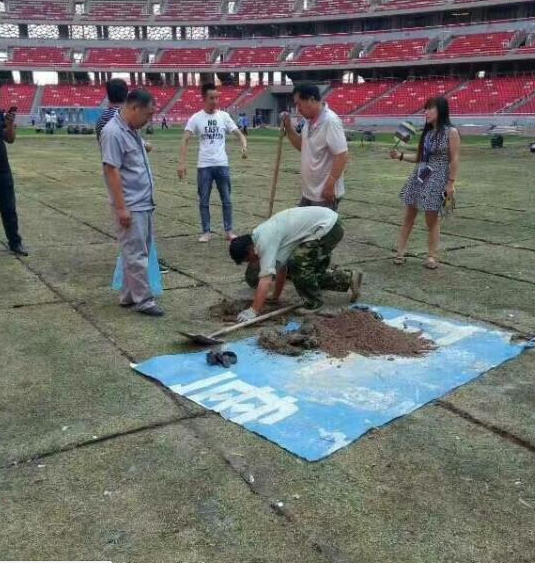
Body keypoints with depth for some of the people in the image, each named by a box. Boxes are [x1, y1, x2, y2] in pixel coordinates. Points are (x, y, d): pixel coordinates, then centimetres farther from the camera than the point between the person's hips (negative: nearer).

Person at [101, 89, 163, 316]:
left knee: (140, 252, 15)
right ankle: (143, 300, 6)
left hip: (144, 203, 10)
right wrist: (121, 207, -22)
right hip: (131, 207, -10)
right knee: (136, 255, -2)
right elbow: (112, 171, -21)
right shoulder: (113, 132, -18)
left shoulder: (132, 130, 11)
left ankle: (129, 296, 24)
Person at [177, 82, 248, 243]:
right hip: (204, 166, -1)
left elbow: (239, 133, 2)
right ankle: (206, 232, 16)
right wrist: (182, 163, -20)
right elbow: (185, 141, -9)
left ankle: (229, 231, 17)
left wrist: (244, 146, -20)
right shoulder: (196, 118, -4)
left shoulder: (224, 116, 2)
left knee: (226, 199, 7)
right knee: (204, 201, 6)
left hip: (222, 164, 2)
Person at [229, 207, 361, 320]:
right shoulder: (266, 236, 9)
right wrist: (275, 298, 24)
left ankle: (313, 303, 4)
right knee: (312, 272, 16)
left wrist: (253, 311, -23)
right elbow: (281, 269, 18)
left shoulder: (264, 241, -19)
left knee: (299, 265, -13)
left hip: (327, 227, -10)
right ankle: (349, 278, 29)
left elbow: (266, 280, -25)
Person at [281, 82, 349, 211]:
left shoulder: (330, 121, -20)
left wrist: (330, 185, -25)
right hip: (308, 192, 9)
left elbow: (342, 155, -24)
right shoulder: (309, 121, 8)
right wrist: (288, 128, 5)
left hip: (325, 194, -9)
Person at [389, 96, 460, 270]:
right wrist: (400, 156, 4)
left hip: (436, 180, -6)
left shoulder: (451, 132, -7)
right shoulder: (427, 132, 12)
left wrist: (451, 183, -14)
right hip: (418, 177, 6)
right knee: (409, 216, 6)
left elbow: (454, 160, -9)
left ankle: (432, 256, 10)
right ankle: (400, 252, 13)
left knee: (432, 219, 0)